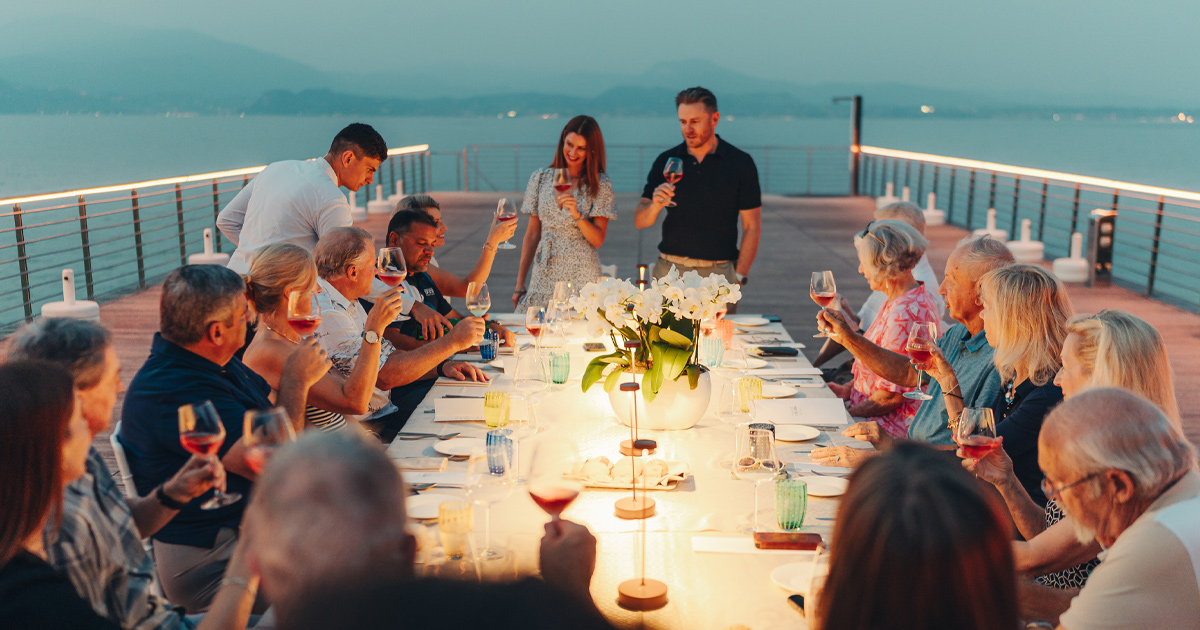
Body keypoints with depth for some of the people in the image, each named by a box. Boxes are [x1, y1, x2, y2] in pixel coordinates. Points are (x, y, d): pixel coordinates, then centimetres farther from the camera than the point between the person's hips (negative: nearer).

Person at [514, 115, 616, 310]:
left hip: (582, 278, -2)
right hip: (543, 276, 2)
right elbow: (532, 234, 9)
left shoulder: (600, 184, -1)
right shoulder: (541, 178, 6)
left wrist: (576, 215, -21)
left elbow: (597, 241, -4)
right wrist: (520, 284, 7)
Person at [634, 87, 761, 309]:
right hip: (670, 270, 2)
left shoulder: (740, 163, 1)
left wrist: (739, 277, -6)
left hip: (719, 273, -2)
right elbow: (640, 222, 7)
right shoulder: (666, 161, 8)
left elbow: (752, 226, 1)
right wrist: (655, 206, -15)